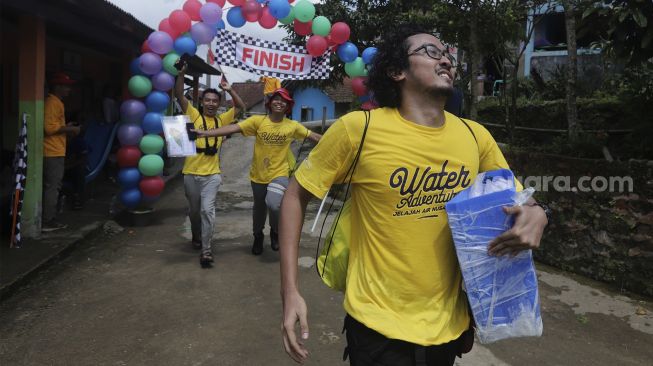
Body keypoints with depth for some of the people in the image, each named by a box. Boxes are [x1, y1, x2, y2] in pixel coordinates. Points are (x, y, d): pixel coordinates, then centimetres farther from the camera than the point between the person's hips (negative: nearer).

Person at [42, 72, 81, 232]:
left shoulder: (56, 102, 18)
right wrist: (69, 129, -11)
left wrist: (66, 126, 15)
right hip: (53, 153, -10)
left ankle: (50, 220, 19)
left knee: (52, 186, 13)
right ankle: (46, 222, -2)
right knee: (52, 187, -7)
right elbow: (49, 127, -22)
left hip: (54, 152, 10)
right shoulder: (52, 103, -13)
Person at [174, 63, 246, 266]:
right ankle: (196, 237, 40)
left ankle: (206, 249, -5)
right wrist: (182, 74, -17)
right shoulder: (194, 115, 2)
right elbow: (179, 96, -6)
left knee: (207, 210, -10)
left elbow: (240, 106, 7)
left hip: (212, 174, 0)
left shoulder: (222, 120, 8)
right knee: (194, 210, 16)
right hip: (191, 173, 1)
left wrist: (229, 90, -3)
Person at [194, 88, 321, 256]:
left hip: (279, 174, -1)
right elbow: (233, 128, -15)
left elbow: (315, 136, 3)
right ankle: (258, 237, 49)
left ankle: (276, 232, 7)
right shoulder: (257, 121, -9)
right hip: (258, 175, 1)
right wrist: (205, 133, -23)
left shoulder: (293, 126, -5)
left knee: (273, 204, -26)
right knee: (259, 208, 18)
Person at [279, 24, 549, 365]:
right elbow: (295, 196, -8)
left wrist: (534, 214, -15)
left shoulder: (475, 135, -3)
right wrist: (290, 291, -14)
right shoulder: (358, 128, -16)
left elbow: (517, 201, 11)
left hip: (450, 323, 6)